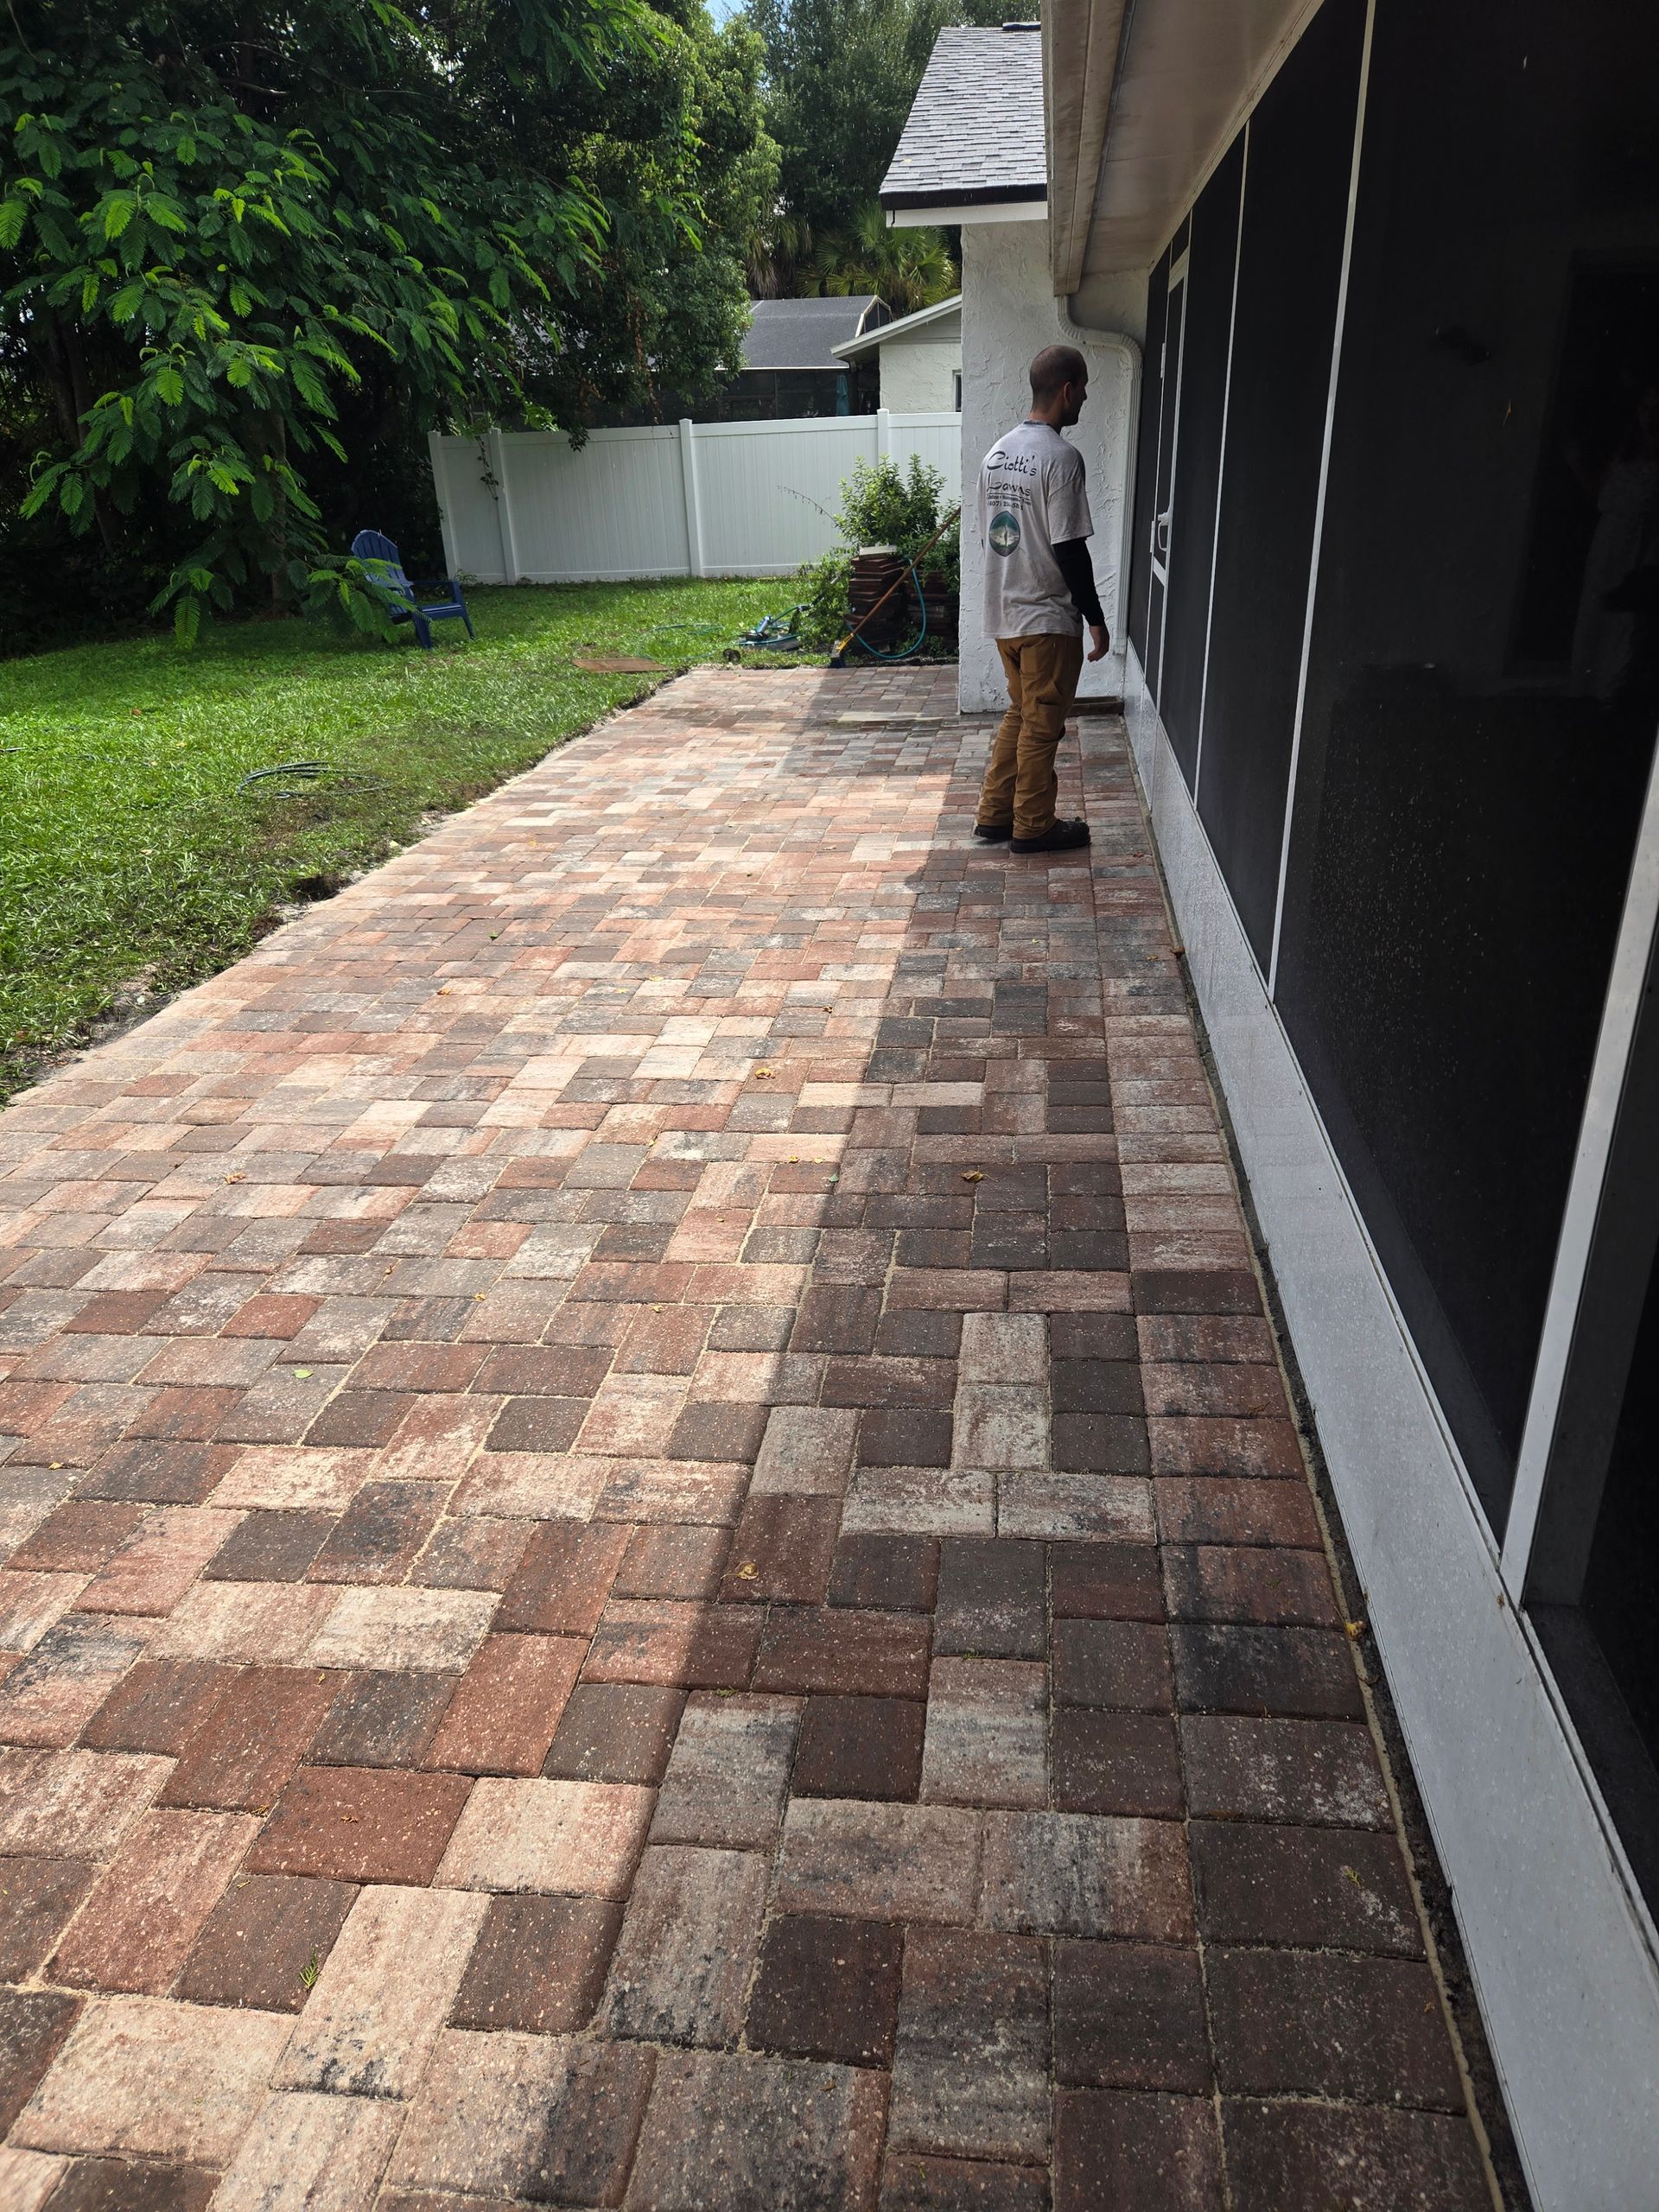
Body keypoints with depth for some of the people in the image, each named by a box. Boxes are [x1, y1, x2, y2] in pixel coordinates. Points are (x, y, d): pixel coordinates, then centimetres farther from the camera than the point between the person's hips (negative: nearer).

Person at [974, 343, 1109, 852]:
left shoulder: (996, 453, 8)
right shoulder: (1060, 457, -17)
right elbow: (1068, 547, -19)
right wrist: (1095, 617, -12)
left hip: (1003, 614, 8)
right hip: (1048, 618, -8)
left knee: (1020, 714, 19)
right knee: (1042, 725, 3)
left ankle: (995, 815, 23)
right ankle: (1033, 826, 13)